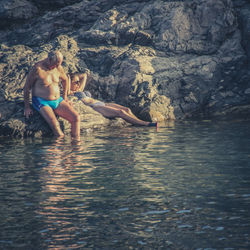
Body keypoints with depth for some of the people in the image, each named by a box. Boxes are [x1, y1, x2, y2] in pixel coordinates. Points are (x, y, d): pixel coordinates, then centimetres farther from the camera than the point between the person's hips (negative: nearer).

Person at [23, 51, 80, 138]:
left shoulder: (58, 68, 3)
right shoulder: (37, 69, -15)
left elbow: (65, 79, 26)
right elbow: (27, 87, -7)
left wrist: (64, 96, 22)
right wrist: (27, 107, -8)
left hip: (58, 101, 6)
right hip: (41, 102, -6)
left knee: (76, 118, -13)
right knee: (55, 124, -31)